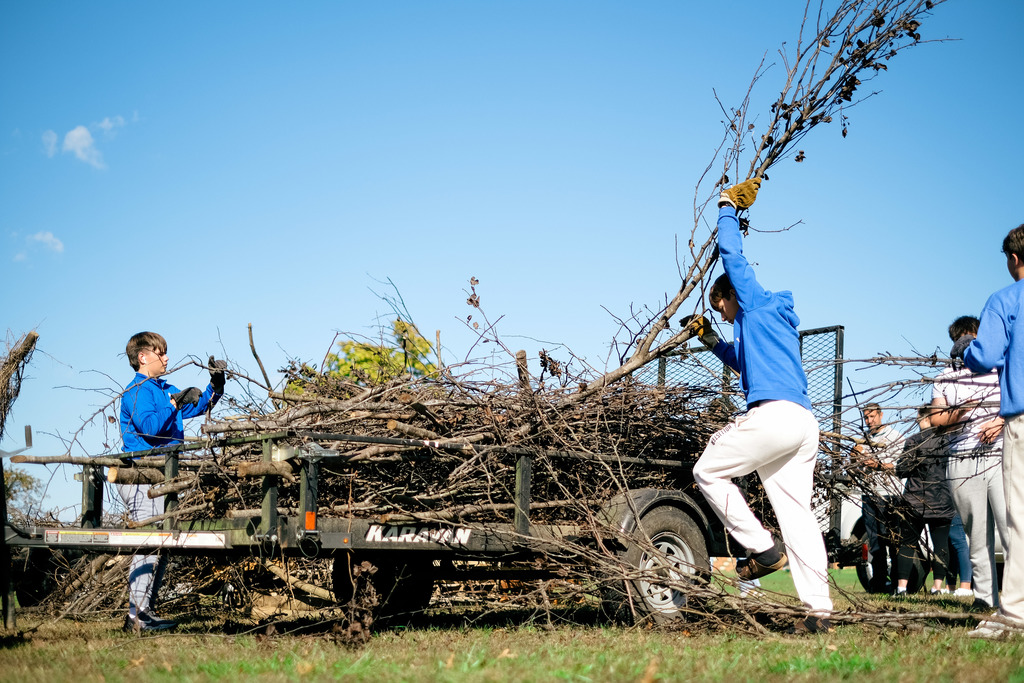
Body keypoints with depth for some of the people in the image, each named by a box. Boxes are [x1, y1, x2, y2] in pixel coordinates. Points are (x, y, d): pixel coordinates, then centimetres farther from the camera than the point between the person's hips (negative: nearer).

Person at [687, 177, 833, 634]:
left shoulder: (756, 303, 6)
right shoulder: (771, 322, 32)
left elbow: (731, 254, 3)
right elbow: (746, 364, 48)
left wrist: (727, 207, 16)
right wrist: (712, 342, 41)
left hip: (774, 415, -9)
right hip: (805, 424, 9)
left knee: (708, 471, 4)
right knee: (796, 512, 4)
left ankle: (762, 548, 1)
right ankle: (819, 609, -2)